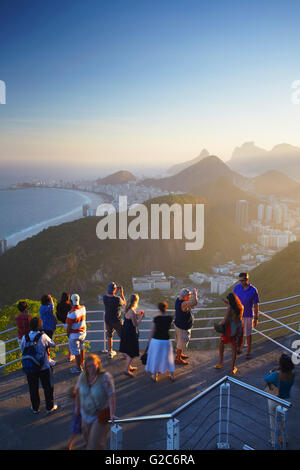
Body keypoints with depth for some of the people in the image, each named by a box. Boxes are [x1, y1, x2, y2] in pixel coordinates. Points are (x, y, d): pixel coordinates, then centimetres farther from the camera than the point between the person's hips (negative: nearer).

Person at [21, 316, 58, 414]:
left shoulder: (24, 337, -11)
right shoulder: (43, 336, -20)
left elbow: (22, 350, 3)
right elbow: (52, 344, -5)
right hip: (44, 367, -3)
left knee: (33, 388, 20)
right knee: (48, 387, 16)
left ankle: (35, 408, 35)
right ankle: (50, 407, 28)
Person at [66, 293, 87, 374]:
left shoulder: (71, 313, -28)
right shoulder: (83, 308, -9)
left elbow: (69, 327, -20)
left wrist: (68, 334, -5)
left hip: (74, 334, -7)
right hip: (83, 332, 7)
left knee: (76, 352, 10)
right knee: (81, 348, 26)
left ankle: (78, 368, 22)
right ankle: (82, 362, 43)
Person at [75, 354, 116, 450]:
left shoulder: (105, 377, -23)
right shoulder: (83, 376, -7)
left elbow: (111, 396, -25)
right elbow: (79, 392, 8)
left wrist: (112, 414, -31)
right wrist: (77, 407, 18)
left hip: (101, 416, -5)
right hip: (86, 415, 5)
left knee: (96, 443, -1)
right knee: (87, 438, 22)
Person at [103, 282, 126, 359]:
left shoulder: (104, 297, -13)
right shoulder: (117, 299, -27)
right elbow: (124, 303, -6)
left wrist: (116, 292, 8)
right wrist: (121, 293, -4)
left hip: (107, 320, 4)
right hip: (117, 320, -4)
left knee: (109, 336, 21)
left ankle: (110, 352, 33)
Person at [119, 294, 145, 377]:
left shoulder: (128, 309, 0)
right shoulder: (132, 312, -27)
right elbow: (135, 324, -21)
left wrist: (137, 314, 13)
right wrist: (141, 317, -11)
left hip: (125, 332, 9)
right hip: (131, 333, -9)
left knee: (128, 351, 23)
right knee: (132, 353, 3)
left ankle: (129, 366, 37)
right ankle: (126, 370, 7)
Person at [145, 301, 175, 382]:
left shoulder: (156, 318, -15)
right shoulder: (170, 318, -8)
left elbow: (152, 331, -9)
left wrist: (149, 340, 4)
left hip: (156, 340, -2)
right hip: (166, 340, 2)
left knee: (155, 357, 16)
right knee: (168, 357, 21)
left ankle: (155, 376, 26)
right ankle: (172, 376, 29)